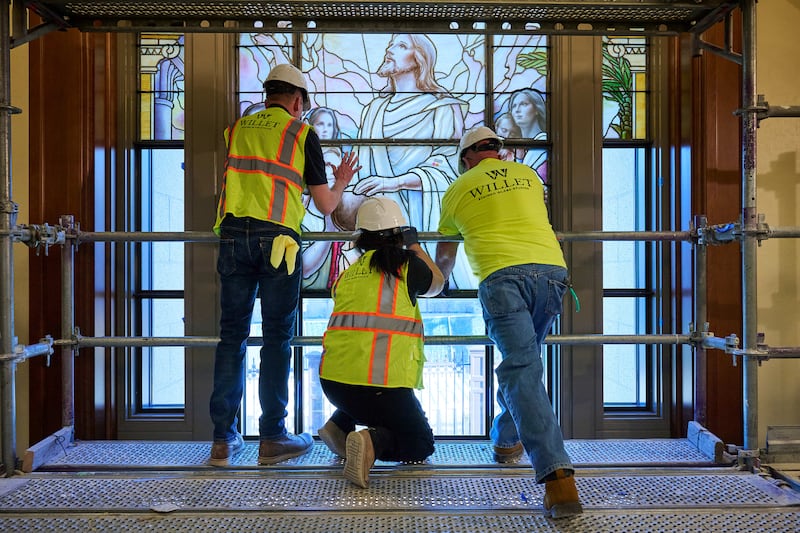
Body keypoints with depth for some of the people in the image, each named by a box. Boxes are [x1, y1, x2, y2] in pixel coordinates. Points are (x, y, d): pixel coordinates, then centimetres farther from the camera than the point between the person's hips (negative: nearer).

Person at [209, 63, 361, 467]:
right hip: (276, 237, -3)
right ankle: (272, 439, 8)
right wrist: (341, 182, 30)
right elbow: (325, 205, 9)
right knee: (276, 338, 3)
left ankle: (223, 440, 11)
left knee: (232, 335, 8)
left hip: (233, 234, 4)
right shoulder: (302, 133, 8)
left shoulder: (237, 129, 19)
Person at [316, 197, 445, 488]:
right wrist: (416, 248, 38)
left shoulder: (348, 273, 14)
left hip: (332, 380, 6)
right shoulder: (406, 263, 2)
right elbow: (437, 285, 23)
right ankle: (373, 441, -16)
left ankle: (339, 426, 16)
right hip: (381, 383, -6)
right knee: (420, 444, 14)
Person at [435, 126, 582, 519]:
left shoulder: (458, 190, 20)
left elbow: (444, 255, 34)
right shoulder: (527, 175, 26)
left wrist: (439, 284, 54)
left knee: (521, 369, -12)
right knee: (524, 360, 21)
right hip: (552, 269, 4)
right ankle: (506, 440, 35)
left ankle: (557, 475, -25)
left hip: (502, 276, -4)